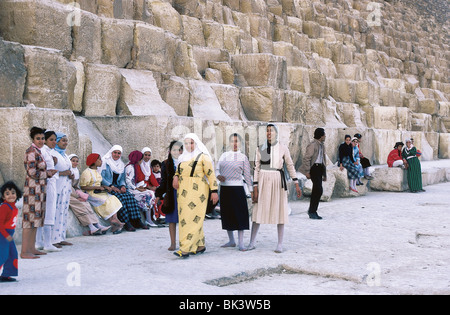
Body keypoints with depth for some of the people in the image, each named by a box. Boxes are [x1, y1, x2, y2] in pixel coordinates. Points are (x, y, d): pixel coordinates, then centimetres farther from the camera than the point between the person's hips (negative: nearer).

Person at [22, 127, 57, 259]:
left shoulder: (38, 151, 17)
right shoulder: (32, 151, -13)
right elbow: (32, 172, -19)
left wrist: (48, 172, 7)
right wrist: (47, 173, -6)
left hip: (39, 189, 10)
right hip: (33, 188, -10)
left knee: (36, 217, 11)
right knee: (30, 218, -10)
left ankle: (31, 248, 16)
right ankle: (24, 251, -8)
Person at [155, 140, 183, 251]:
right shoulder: (166, 164, 6)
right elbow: (163, 182, 7)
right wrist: (159, 195, -3)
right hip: (171, 194, 0)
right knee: (172, 219, 2)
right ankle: (173, 243, 11)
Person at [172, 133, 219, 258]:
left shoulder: (203, 157, -2)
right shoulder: (183, 158, 17)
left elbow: (211, 174, -6)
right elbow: (179, 170, 32)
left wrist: (214, 191, -13)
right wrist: (176, 176, 10)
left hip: (197, 191, -7)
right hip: (183, 192, 7)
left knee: (193, 219, -11)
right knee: (183, 218, 5)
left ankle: (186, 249, -17)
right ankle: (200, 246, 14)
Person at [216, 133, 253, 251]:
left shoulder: (243, 157, 3)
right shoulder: (224, 155, 11)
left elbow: (247, 175, 5)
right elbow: (217, 169, 12)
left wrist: (252, 190, 3)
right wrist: (218, 176, -10)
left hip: (237, 188, -4)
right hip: (224, 188, 4)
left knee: (240, 215, -5)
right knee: (227, 214, 8)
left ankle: (241, 243, -1)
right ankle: (231, 241, 19)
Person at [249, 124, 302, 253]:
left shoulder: (283, 148, 2)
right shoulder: (260, 149, 4)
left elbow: (290, 166, 6)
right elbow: (256, 169, 4)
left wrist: (297, 184, 3)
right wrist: (255, 188, -1)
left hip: (278, 182, -1)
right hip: (263, 181, 1)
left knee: (280, 211, 1)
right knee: (258, 211, 2)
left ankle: (280, 244, 9)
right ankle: (252, 243, 12)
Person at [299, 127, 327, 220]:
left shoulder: (321, 145, 17)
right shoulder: (313, 145, -11)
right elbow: (306, 158, -15)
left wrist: (324, 174, 23)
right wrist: (307, 171, -18)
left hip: (319, 168, 9)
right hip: (314, 168, -9)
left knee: (316, 191, 10)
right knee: (319, 190, -14)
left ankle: (312, 211, 17)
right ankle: (312, 212, -8)